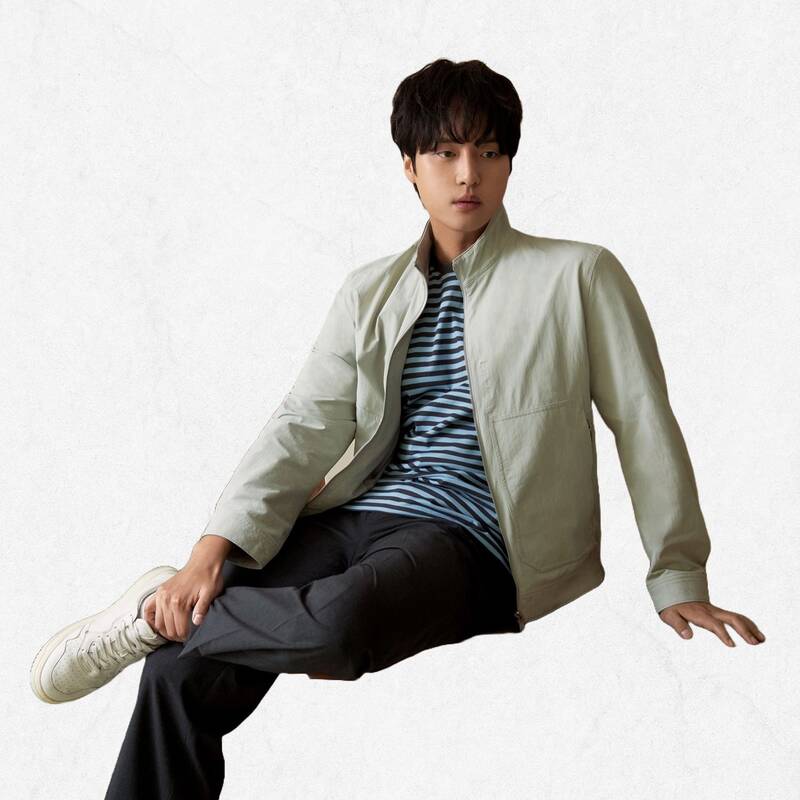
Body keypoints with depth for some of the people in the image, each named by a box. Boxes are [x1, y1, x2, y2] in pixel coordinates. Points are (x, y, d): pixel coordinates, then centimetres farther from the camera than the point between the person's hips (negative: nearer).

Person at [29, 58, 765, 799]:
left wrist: (677, 580, 0)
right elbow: (304, 428, 5)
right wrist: (213, 549, -9)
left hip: (464, 540, -4)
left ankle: (157, 615, -11)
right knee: (179, 674, -19)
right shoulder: (369, 293, 14)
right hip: (355, 515, 4)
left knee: (338, 621, -37)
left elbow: (646, 427, 4)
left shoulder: (579, 277, 3)